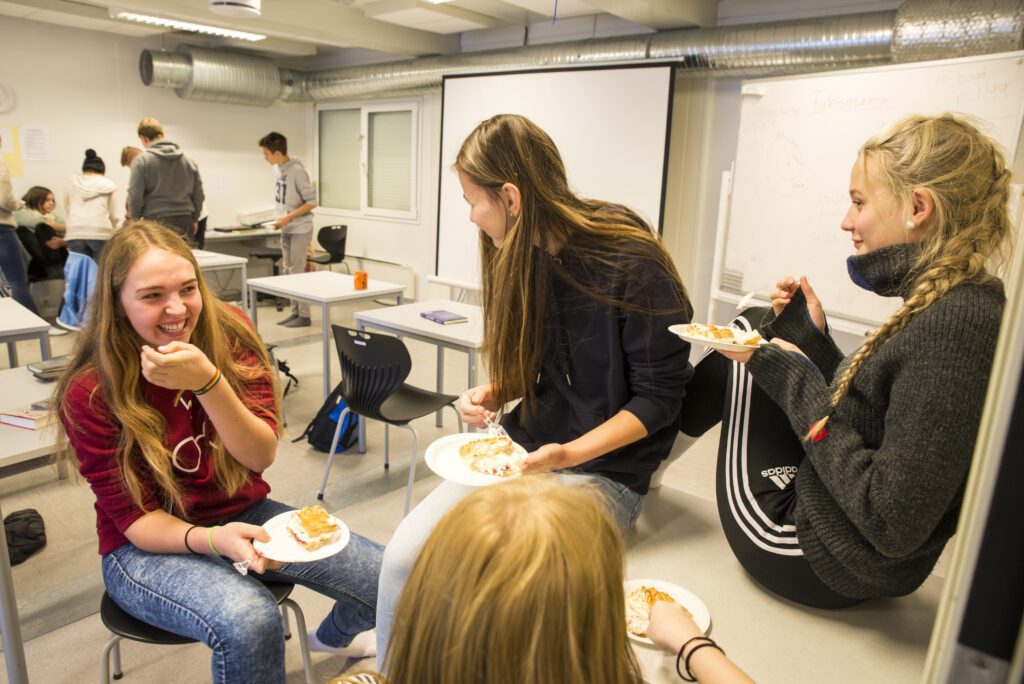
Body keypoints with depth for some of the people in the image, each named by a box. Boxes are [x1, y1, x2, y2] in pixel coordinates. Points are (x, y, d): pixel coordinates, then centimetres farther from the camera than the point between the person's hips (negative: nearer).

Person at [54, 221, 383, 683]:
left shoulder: (230, 334, -10)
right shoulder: (90, 392, -16)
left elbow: (262, 456, -17)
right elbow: (134, 518, -12)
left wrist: (207, 382, -34)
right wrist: (212, 539, -33)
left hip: (245, 514, 4)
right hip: (148, 545, -3)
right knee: (248, 623, -36)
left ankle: (335, 634, 29)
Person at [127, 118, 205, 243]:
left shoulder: (141, 161, -5)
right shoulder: (188, 160, 7)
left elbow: (135, 197, -7)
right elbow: (198, 195, 10)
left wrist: (135, 219, 7)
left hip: (156, 222, -4)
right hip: (185, 222, 4)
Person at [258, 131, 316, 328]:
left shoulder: (297, 171, -18)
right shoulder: (279, 169, 6)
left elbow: (312, 201, -17)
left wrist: (289, 217, -20)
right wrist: (281, 220, 5)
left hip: (299, 230, -8)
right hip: (286, 229, 8)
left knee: (297, 272, -6)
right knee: (288, 271, 12)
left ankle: (304, 316, 2)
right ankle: (295, 312, 20)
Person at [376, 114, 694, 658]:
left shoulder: (633, 267, -17)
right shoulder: (526, 258, 5)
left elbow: (659, 396, -12)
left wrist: (568, 454, -22)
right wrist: (492, 394, -4)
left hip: (604, 467, -6)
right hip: (523, 448, 6)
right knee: (404, 557, -11)